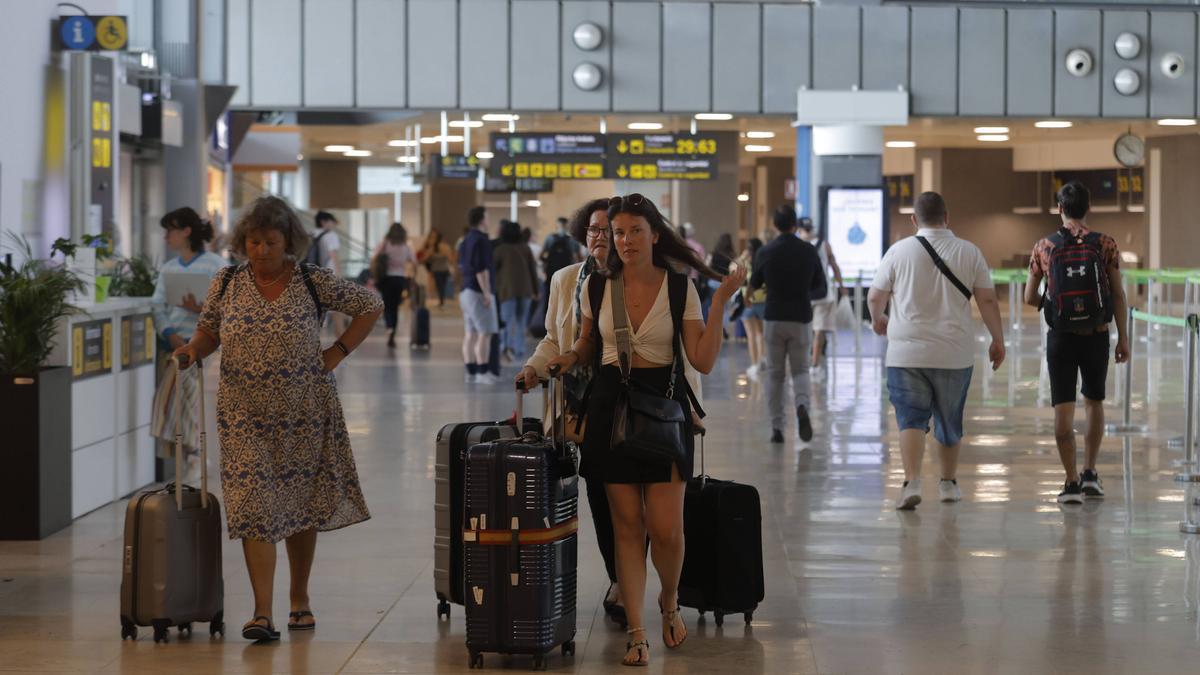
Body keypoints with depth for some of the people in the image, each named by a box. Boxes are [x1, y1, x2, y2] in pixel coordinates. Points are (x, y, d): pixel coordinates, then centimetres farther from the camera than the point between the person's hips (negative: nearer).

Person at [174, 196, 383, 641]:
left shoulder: (313, 282, -3)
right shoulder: (226, 284, 2)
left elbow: (371, 306, 4)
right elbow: (209, 331, 11)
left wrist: (337, 353, -3)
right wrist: (194, 350, -11)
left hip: (305, 412, 0)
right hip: (246, 416, 0)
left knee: (302, 505, 10)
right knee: (254, 507, -9)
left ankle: (300, 600, 27)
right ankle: (263, 614, -12)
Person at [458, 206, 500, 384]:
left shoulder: (466, 240, 13)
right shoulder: (481, 240, -15)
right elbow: (481, 269, -19)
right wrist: (487, 293, -17)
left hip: (466, 290, 9)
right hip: (478, 291, -9)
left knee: (471, 333, 8)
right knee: (485, 333, -7)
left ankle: (471, 372, 7)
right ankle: (482, 372, -9)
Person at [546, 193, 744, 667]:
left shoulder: (680, 289, -2)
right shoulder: (596, 287, 4)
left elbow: (703, 361, -6)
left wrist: (721, 303, -11)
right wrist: (567, 358, -4)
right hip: (611, 404, 1)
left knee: (666, 528, -6)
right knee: (627, 526, 1)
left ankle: (670, 604, 24)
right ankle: (636, 633, 7)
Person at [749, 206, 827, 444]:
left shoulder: (766, 252, -6)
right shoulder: (809, 251, -4)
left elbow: (754, 285, 8)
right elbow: (820, 288, 4)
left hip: (773, 319, 0)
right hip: (801, 319, 0)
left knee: (775, 374, 9)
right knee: (800, 370, 12)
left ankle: (777, 428, 6)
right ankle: (802, 405, -19)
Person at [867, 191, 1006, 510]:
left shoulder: (899, 251, -1)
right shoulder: (969, 252, 2)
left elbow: (875, 297, 4)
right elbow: (988, 300, 2)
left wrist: (878, 319, 25)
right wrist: (998, 340, 11)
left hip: (907, 352, -2)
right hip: (955, 354, 2)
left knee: (911, 419, -3)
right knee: (949, 421, 16)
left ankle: (912, 482, -19)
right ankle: (948, 482, 26)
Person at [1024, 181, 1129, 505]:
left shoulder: (1044, 247, -1)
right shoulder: (1105, 245, -4)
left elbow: (1030, 297, 2)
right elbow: (1118, 295, -3)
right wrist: (1123, 338, 3)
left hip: (1060, 336, -1)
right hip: (1097, 335, 1)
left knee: (1063, 408, 0)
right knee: (1094, 402, 19)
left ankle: (1072, 482, -5)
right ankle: (1090, 474, 20)